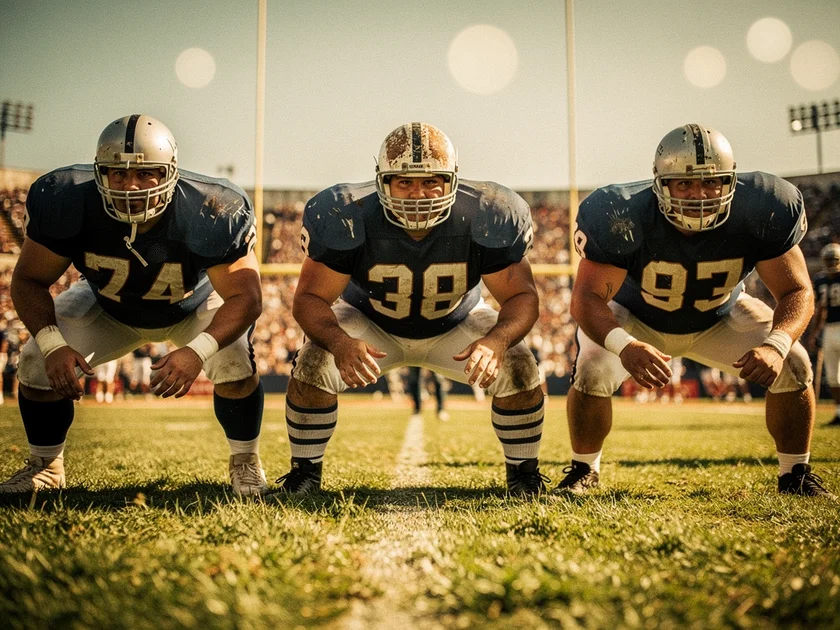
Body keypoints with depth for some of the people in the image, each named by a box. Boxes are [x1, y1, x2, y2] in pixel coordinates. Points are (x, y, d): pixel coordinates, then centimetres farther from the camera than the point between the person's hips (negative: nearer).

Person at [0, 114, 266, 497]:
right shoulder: (67, 202, -32)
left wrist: (197, 351, -49)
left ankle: (245, 461, 2)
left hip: (194, 306, -2)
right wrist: (52, 344, -38)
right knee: (38, 364, -13)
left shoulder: (209, 213, -38)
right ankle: (45, 466, 15)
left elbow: (245, 297, -32)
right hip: (108, 308, 2)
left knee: (234, 361, -26)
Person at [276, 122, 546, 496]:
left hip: (456, 325, 1)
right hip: (372, 325, 0)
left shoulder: (486, 217, -30)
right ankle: (304, 472, 1)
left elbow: (522, 296, -22)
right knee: (313, 366, -24)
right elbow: (311, 297, -24)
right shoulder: (347, 217, -31)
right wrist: (339, 342, -47)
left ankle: (524, 473, 5)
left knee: (519, 368, -21)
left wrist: (497, 340, -45)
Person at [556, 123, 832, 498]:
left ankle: (795, 475, 9)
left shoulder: (759, 211, -29)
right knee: (591, 372, -25)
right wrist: (624, 346, -54)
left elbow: (797, 291, -21)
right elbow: (587, 297, -33)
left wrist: (776, 344, -43)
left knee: (793, 366, -15)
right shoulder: (624, 217, -35)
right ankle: (583, 471, 2)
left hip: (720, 317, 2)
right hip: (638, 317, -2)